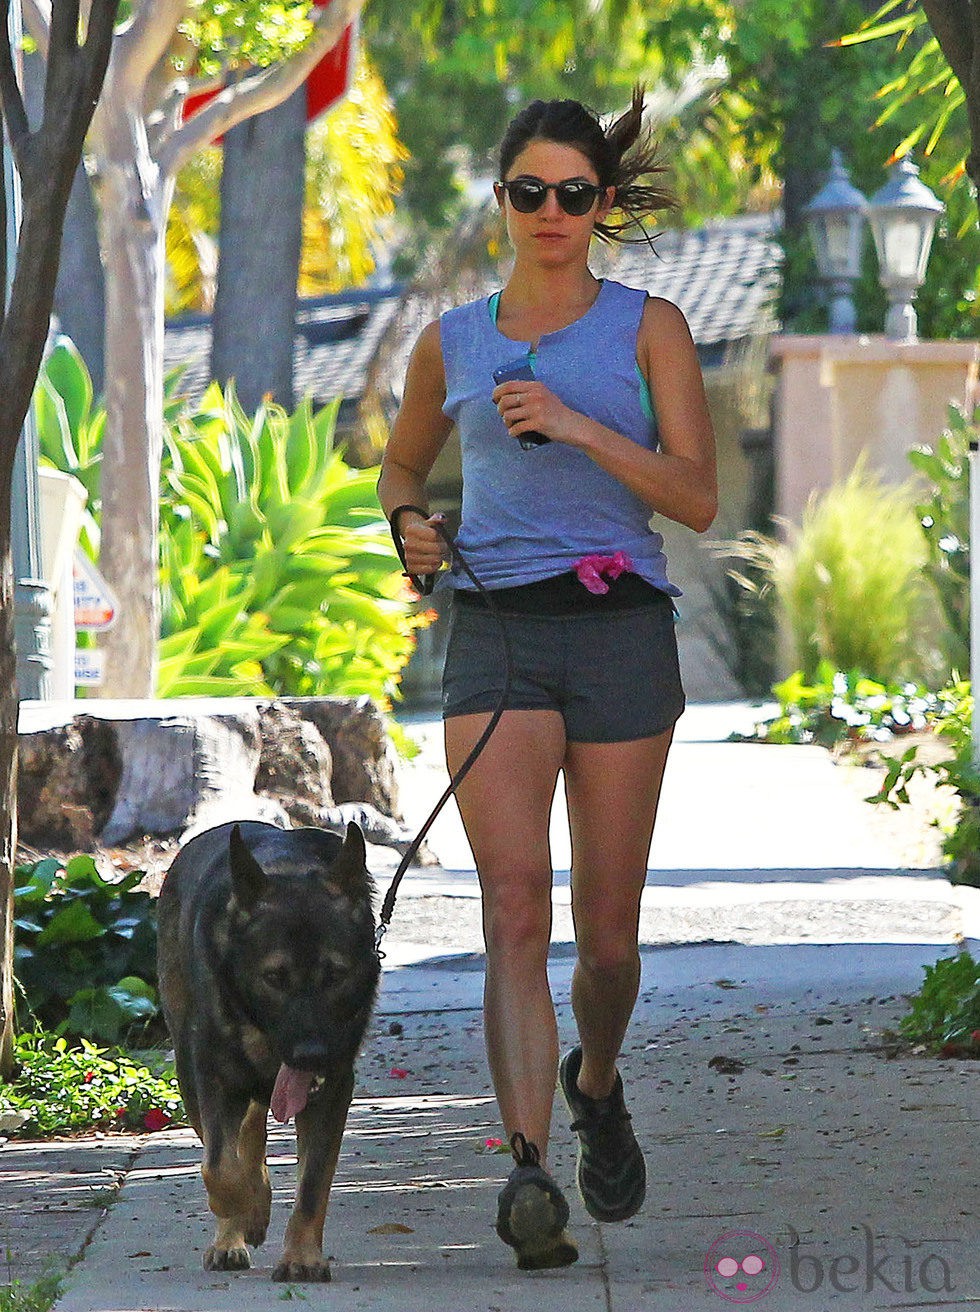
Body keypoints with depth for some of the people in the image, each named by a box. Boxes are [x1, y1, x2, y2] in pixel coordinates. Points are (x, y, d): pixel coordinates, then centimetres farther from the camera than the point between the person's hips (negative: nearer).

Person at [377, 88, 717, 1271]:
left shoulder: (647, 329, 5)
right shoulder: (451, 343, 12)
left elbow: (697, 498, -3)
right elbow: (401, 464, 28)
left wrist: (580, 427, -15)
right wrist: (407, 524, 5)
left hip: (621, 631, 0)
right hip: (495, 634, 1)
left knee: (607, 931, 6)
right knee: (515, 909, -17)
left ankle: (595, 1082, 38)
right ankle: (530, 1170, -26)